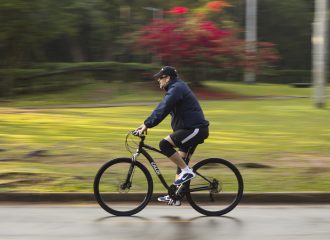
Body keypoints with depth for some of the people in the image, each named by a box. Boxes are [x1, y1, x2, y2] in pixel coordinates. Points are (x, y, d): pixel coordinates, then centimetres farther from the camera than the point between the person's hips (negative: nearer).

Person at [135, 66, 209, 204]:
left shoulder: (176, 89, -14)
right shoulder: (176, 88, 19)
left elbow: (162, 110, -23)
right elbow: (161, 108, 21)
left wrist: (147, 125, -23)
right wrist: (146, 124, 14)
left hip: (195, 129, -11)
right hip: (193, 129, 11)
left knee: (165, 144, -20)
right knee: (181, 161, 14)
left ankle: (187, 171, -14)